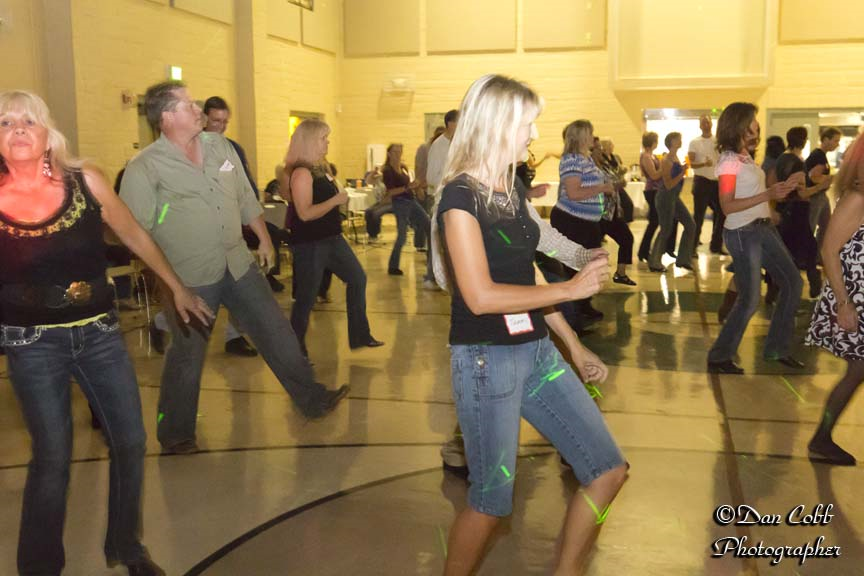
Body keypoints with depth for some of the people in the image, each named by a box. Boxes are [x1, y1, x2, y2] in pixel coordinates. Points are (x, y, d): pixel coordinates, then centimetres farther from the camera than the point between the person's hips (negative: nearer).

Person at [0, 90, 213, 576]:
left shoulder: (86, 181, -5)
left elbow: (135, 236, 7)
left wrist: (178, 288, 12)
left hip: (100, 332, 2)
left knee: (130, 441, 6)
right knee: (53, 457, 1)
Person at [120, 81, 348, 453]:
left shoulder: (220, 146, 6)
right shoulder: (144, 168, -12)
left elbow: (245, 198, 16)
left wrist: (264, 239, 15)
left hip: (238, 265, 5)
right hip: (189, 277, -5)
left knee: (276, 332, 8)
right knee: (187, 356, 6)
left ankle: (313, 400, 22)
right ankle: (175, 434, 26)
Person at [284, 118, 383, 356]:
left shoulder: (319, 168, 10)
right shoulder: (301, 173, -19)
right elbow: (305, 213, -26)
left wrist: (339, 197, 5)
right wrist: (336, 200, -19)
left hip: (331, 238, 10)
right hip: (310, 244, -10)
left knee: (357, 278, 15)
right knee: (306, 298, 0)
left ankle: (359, 335, 26)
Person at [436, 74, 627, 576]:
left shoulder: (514, 189, 11)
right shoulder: (460, 197, -14)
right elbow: (481, 296, -21)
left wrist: (574, 346, 17)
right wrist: (572, 288, -16)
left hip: (536, 351, 8)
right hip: (487, 359, -8)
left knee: (608, 471, 8)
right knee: (493, 499, 3)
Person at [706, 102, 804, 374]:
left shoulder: (745, 157, 10)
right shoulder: (729, 161, -15)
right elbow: (727, 206, -22)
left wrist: (780, 189, 11)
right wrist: (768, 195, -25)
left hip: (764, 229, 9)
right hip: (743, 234, -9)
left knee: (792, 282, 14)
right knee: (750, 299, -6)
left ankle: (777, 348, 25)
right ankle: (719, 358, 8)